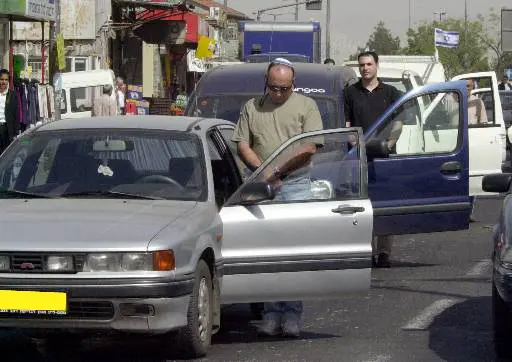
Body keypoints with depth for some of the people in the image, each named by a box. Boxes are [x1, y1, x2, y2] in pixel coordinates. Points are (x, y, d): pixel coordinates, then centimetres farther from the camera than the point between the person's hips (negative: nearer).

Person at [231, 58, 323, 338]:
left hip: (296, 186, -2)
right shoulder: (251, 107, 15)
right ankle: (271, 313, 2)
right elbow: (242, 145, 10)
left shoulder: (306, 106, 8)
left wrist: (280, 169, -11)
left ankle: (292, 314, -4)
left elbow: (310, 147, -1)